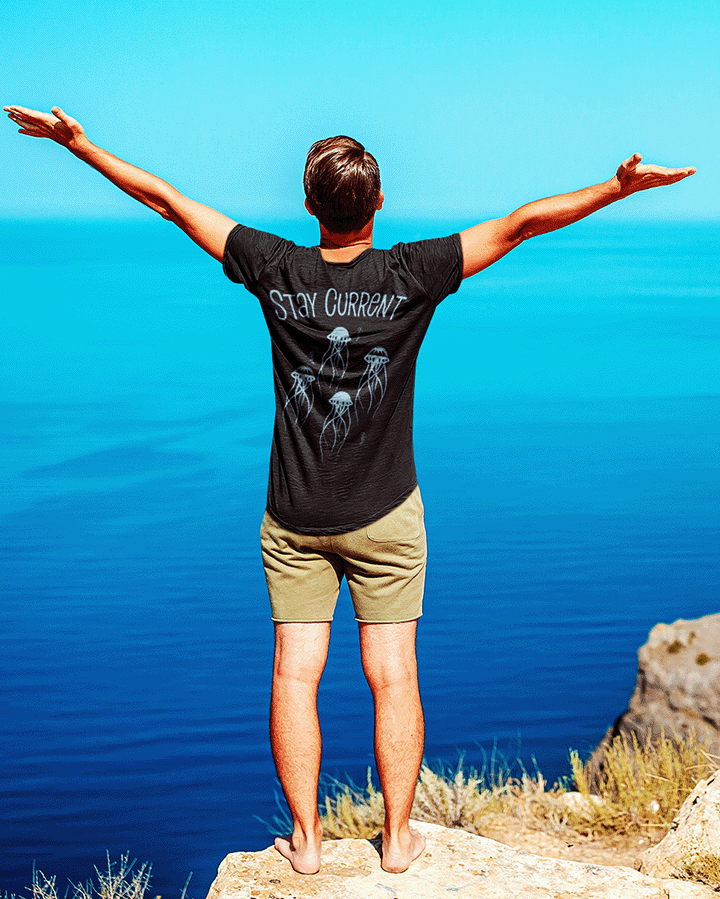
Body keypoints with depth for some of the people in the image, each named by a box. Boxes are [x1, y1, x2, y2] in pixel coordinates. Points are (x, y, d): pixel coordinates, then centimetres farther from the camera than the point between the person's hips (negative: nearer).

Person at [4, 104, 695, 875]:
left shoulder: (277, 271, -10)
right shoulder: (411, 276, -14)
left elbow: (167, 200, -5)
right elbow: (520, 225, -15)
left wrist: (78, 143, 1)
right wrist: (623, 186, -12)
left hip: (293, 520, 1)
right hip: (384, 516, -1)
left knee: (294, 674, 6)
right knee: (392, 675, 6)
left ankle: (305, 839, 12)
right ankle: (398, 838, 13)